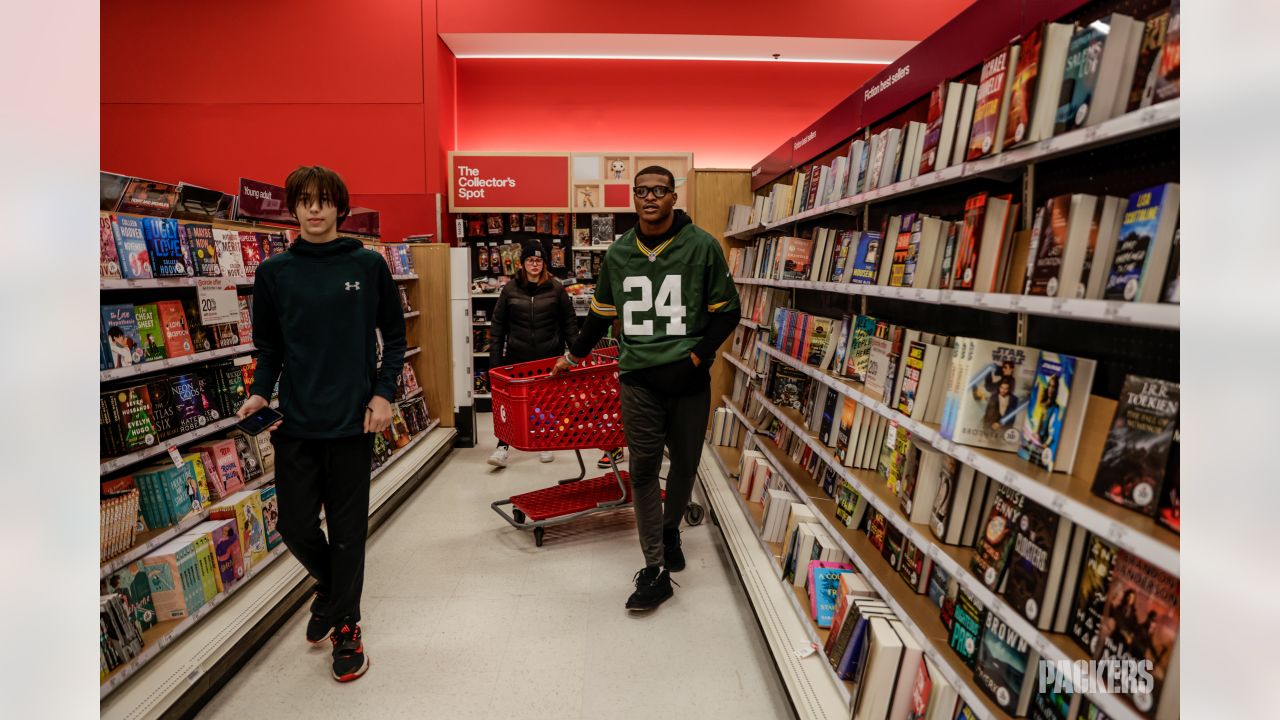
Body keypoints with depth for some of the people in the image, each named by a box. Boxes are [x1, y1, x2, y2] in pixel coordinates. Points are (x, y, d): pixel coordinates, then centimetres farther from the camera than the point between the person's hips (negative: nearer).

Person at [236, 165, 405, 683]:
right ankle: (330, 587, 41)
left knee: (348, 528, 7)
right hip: (295, 421, 2)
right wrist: (260, 392, -6)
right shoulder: (274, 272, 5)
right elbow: (269, 344, 11)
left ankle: (346, 628, 26)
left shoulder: (368, 265, -1)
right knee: (296, 525, 8)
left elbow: (394, 335, 3)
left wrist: (384, 393, -7)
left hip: (352, 419, -2)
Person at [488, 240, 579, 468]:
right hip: (517, 356, 0)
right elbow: (498, 325, 5)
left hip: (549, 356, 0)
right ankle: (503, 447, 7)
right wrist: (495, 357, 1)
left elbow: (569, 321, 4)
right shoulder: (510, 289, 2)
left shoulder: (556, 288, 0)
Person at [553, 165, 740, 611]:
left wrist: (698, 357, -10)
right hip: (639, 378, 2)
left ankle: (670, 530, 41)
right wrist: (574, 355, 25)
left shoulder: (702, 247, -2)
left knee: (685, 462, 12)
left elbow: (726, 312, 1)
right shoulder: (618, 254, 8)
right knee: (643, 470, -1)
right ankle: (656, 570, 10)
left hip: (688, 378, -1)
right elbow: (601, 313, 21)